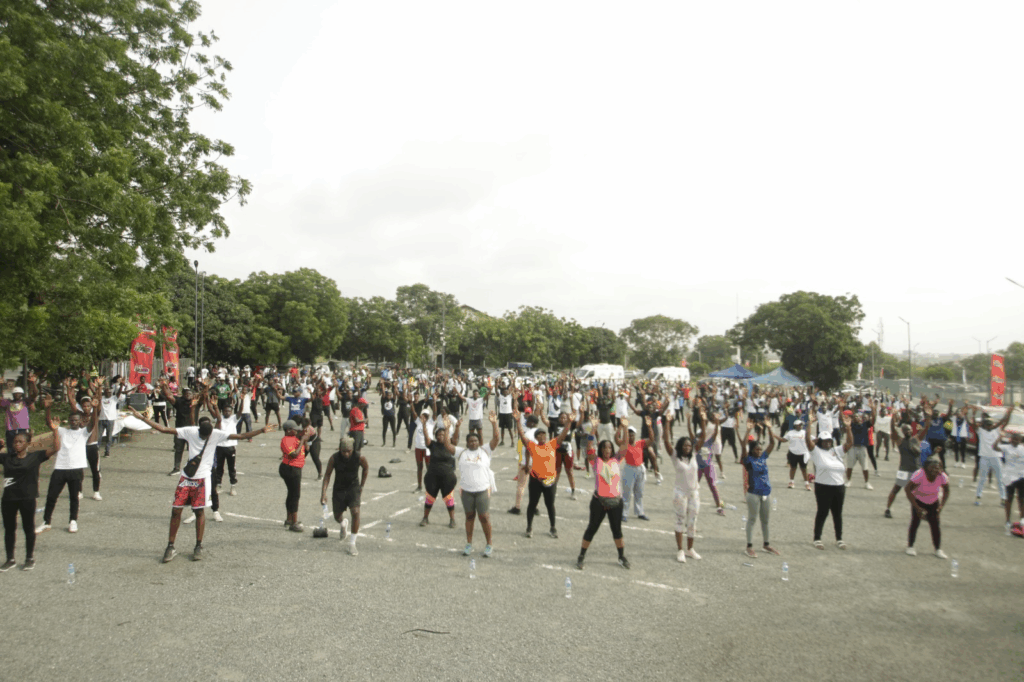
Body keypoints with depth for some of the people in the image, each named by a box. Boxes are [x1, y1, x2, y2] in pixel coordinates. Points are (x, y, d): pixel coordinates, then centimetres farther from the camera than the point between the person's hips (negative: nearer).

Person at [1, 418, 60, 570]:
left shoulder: (35, 456, -5)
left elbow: (56, 448, -16)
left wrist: (55, 430, -25)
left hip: (27, 499, -3)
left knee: (28, 528, 9)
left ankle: (30, 558, 23)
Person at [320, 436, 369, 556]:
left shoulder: (359, 458, -19)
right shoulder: (334, 458, -18)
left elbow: (366, 468, 2)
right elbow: (327, 474, -9)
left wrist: (361, 486, 6)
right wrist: (323, 493, -18)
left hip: (353, 488, -2)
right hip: (339, 489, 2)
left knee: (355, 512, -21)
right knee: (337, 517, 14)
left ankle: (352, 543, -7)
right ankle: (344, 523, 55)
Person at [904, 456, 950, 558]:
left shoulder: (942, 477, -22)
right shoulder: (919, 474, -32)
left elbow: (946, 491, -3)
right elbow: (907, 489, -26)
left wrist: (941, 506, -14)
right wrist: (917, 507, -26)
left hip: (933, 502, 3)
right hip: (918, 501, -3)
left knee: (935, 524, -1)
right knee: (915, 522, -5)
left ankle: (938, 549, 12)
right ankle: (910, 547, 9)